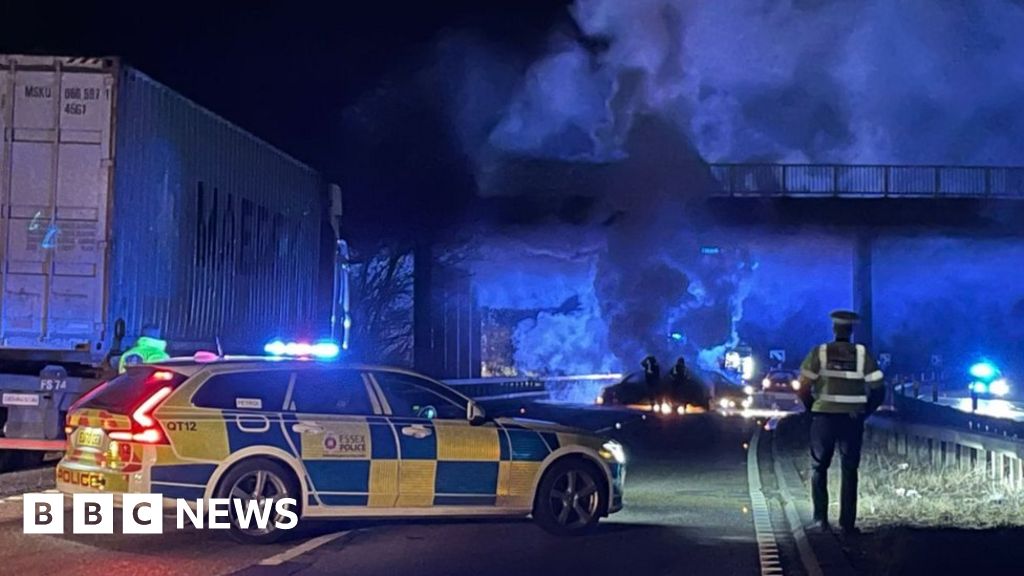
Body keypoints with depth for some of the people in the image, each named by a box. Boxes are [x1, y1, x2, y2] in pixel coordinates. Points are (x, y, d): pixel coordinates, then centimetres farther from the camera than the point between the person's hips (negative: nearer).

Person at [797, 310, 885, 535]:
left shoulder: (819, 353, -4)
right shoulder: (863, 354, -1)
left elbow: (803, 389, -7)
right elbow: (878, 390, -1)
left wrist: (812, 409, 8)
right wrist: (865, 412, 11)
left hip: (823, 418, 0)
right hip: (853, 420, 1)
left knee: (819, 469, 13)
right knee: (849, 471, 9)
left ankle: (820, 519, 8)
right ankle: (847, 523, 6)